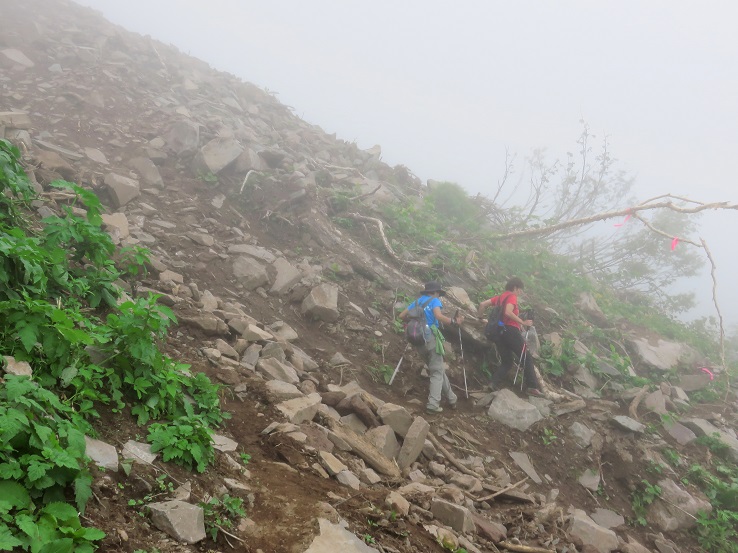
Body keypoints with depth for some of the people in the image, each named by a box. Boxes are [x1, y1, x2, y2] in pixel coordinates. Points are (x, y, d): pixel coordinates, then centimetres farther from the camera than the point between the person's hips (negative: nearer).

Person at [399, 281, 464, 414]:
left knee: (437, 368, 17)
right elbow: (438, 316, -18)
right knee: (437, 372, -3)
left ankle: (451, 398, 22)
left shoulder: (417, 302, 20)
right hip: (430, 337, -7)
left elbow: (402, 316, 20)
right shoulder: (434, 301, 2)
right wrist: (454, 321, -13)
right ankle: (433, 405, -14)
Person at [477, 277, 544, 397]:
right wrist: (523, 323, -17)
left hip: (499, 331, 8)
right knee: (526, 358, -1)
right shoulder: (512, 296, -3)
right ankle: (533, 387, -10)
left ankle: (493, 383, -5)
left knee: (507, 362, 14)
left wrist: (480, 318, 27)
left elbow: (482, 304, 16)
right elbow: (508, 312, -21)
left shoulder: (499, 297, 20)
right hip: (510, 330, -8)